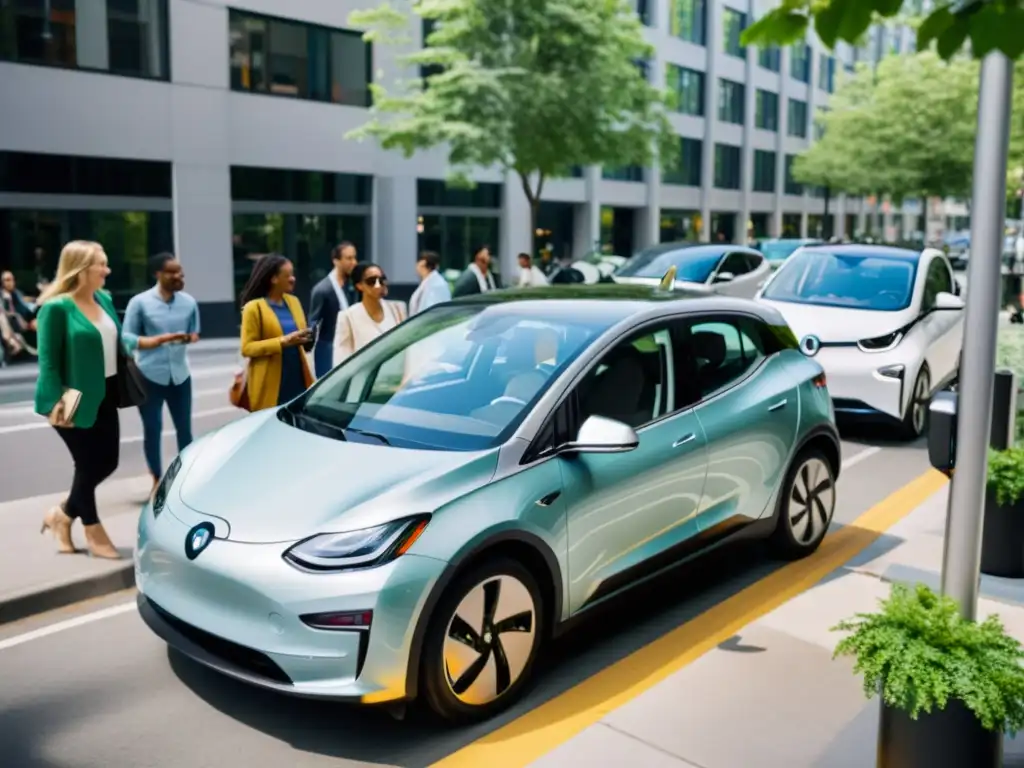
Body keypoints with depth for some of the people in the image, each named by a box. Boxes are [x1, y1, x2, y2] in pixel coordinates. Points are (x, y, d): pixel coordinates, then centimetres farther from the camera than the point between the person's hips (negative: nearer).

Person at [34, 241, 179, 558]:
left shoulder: (104, 299, 7)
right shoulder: (56, 307, -17)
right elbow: (48, 360, -16)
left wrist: (155, 341, 15)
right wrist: (56, 402, -20)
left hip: (104, 395, 8)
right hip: (76, 400, -8)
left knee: (107, 461, 11)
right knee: (88, 464, 4)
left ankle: (63, 515, 33)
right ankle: (93, 533, 23)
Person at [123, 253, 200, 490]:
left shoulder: (189, 302, 3)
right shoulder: (140, 302, -7)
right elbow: (127, 338, -3)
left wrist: (189, 338, -9)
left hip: (180, 374, 3)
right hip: (150, 375, -3)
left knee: (184, 428, 10)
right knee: (152, 429, 4)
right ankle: (158, 480, 19)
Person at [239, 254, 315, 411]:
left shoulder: (294, 301, 12)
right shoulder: (253, 308, -7)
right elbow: (247, 348, -11)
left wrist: (305, 337, -2)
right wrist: (283, 342, -20)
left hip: (297, 377, 6)